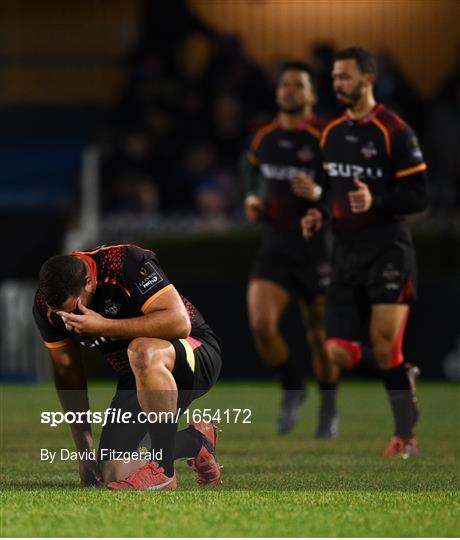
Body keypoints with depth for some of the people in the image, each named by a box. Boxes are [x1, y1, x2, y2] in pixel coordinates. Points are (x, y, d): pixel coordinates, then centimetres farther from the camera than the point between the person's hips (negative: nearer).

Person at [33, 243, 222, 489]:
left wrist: (104, 326, -35)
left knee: (143, 352, -41)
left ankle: (164, 472, -28)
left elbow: (179, 323, -34)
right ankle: (196, 441, 22)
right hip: (136, 380, 7)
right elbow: (66, 373, 3)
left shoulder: (127, 262, -26)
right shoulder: (45, 305, -8)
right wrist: (84, 449, 2)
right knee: (114, 474, -6)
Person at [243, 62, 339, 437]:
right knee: (261, 325, -15)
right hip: (275, 247, 3)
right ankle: (293, 389, 10)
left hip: (317, 249, -3)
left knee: (320, 337, 8)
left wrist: (317, 193, -29)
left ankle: (329, 409, 31)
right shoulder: (264, 139, 4)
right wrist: (253, 200, 8)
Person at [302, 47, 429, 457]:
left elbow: (418, 197, -10)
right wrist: (317, 216, 5)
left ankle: (406, 438, 5)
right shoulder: (332, 133, 12)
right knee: (339, 354, -1)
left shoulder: (394, 131, -9)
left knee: (384, 349, -10)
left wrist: (376, 202, -25)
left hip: (388, 251, -6)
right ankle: (406, 378, 26)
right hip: (347, 254, 6)